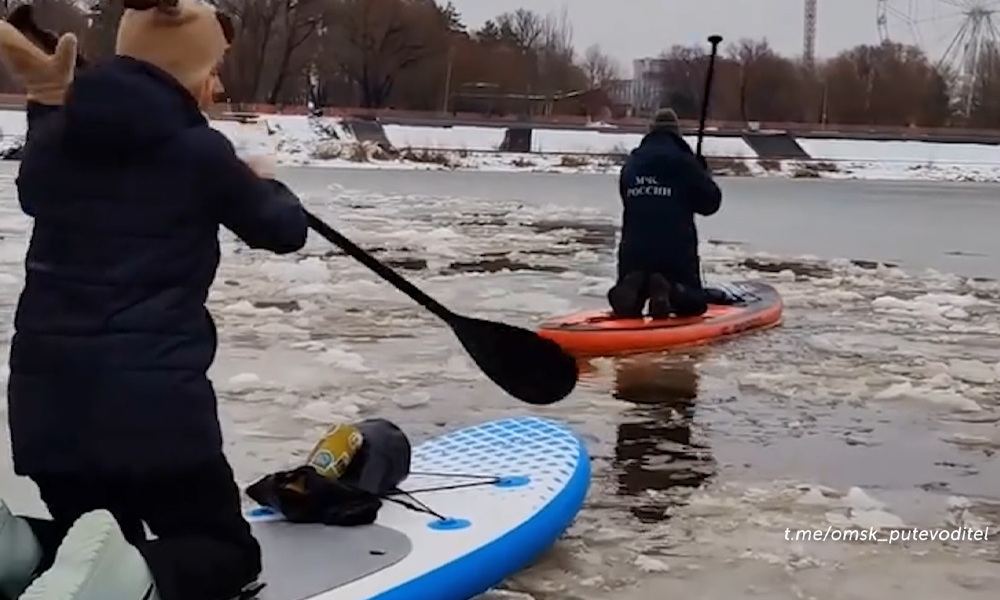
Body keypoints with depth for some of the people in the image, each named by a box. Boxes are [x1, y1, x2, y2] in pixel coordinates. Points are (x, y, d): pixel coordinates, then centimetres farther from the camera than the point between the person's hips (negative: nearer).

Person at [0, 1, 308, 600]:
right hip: (155, 402, -5)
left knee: (100, 544, 27)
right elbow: (286, 230, 9)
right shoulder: (199, 151, -7)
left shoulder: (61, 133, 6)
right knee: (228, 552, 12)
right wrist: (265, 185, 29)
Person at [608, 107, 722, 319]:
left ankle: (631, 286, -16)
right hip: (676, 250, -3)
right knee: (694, 302, 15)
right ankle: (670, 290, -19)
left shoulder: (631, 164, 9)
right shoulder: (684, 162, -3)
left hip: (634, 249, 3)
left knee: (622, 302, 21)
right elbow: (711, 202, 1)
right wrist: (703, 173, 17)